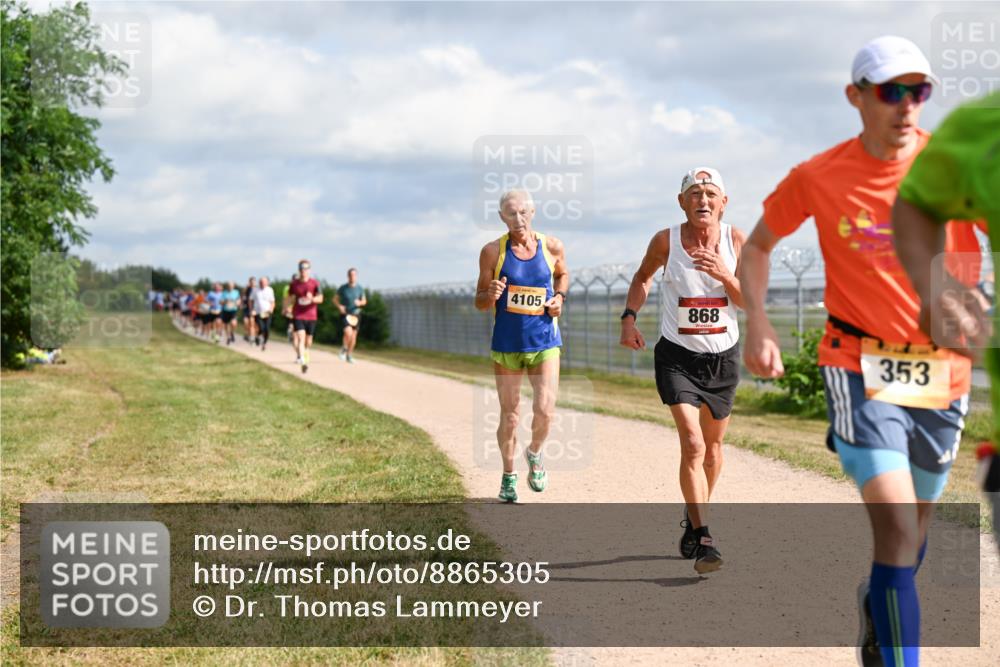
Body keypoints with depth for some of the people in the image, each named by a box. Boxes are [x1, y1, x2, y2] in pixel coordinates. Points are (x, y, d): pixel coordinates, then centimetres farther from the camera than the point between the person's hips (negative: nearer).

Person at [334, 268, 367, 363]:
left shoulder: (360, 288, 1)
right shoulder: (343, 288, -5)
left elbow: (364, 301, 9)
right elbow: (335, 299, 5)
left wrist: (360, 303, -13)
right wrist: (339, 306, -13)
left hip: (356, 314, 3)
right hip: (345, 313, -3)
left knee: (353, 335, 8)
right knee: (348, 332, -22)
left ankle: (349, 355, 24)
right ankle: (344, 348, 7)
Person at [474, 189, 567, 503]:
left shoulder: (552, 247, 0)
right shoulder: (493, 251, -5)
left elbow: (562, 274, 23)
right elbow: (479, 303, 1)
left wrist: (559, 297, 2)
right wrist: (490, 295, -22)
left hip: (545, 343, 1)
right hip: (506, 344, -1)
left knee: (545, 411, -11)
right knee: (509, 417, 5)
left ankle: (534, 454, 22)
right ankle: (508, 476, 27)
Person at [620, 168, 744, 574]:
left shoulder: (736, 241, -6)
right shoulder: (666, 241, -9)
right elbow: (643, 277, 12)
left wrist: (724, 276, -24)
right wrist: (629, 316, -1)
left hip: (723, 357, 3)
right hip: (677, 356, -3)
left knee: (713, 444, 16)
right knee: (692, 444, -17)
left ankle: (693, 517, 40)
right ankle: (702, 541, -18)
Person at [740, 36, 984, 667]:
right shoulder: (817, 177, -5)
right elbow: (758, 245, 10)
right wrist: (756, 320, -5)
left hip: (942, 372, 2)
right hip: (859, 370, -2)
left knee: (914, 529, 18)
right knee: (897, 528, -19)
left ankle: (877, 605, 49)